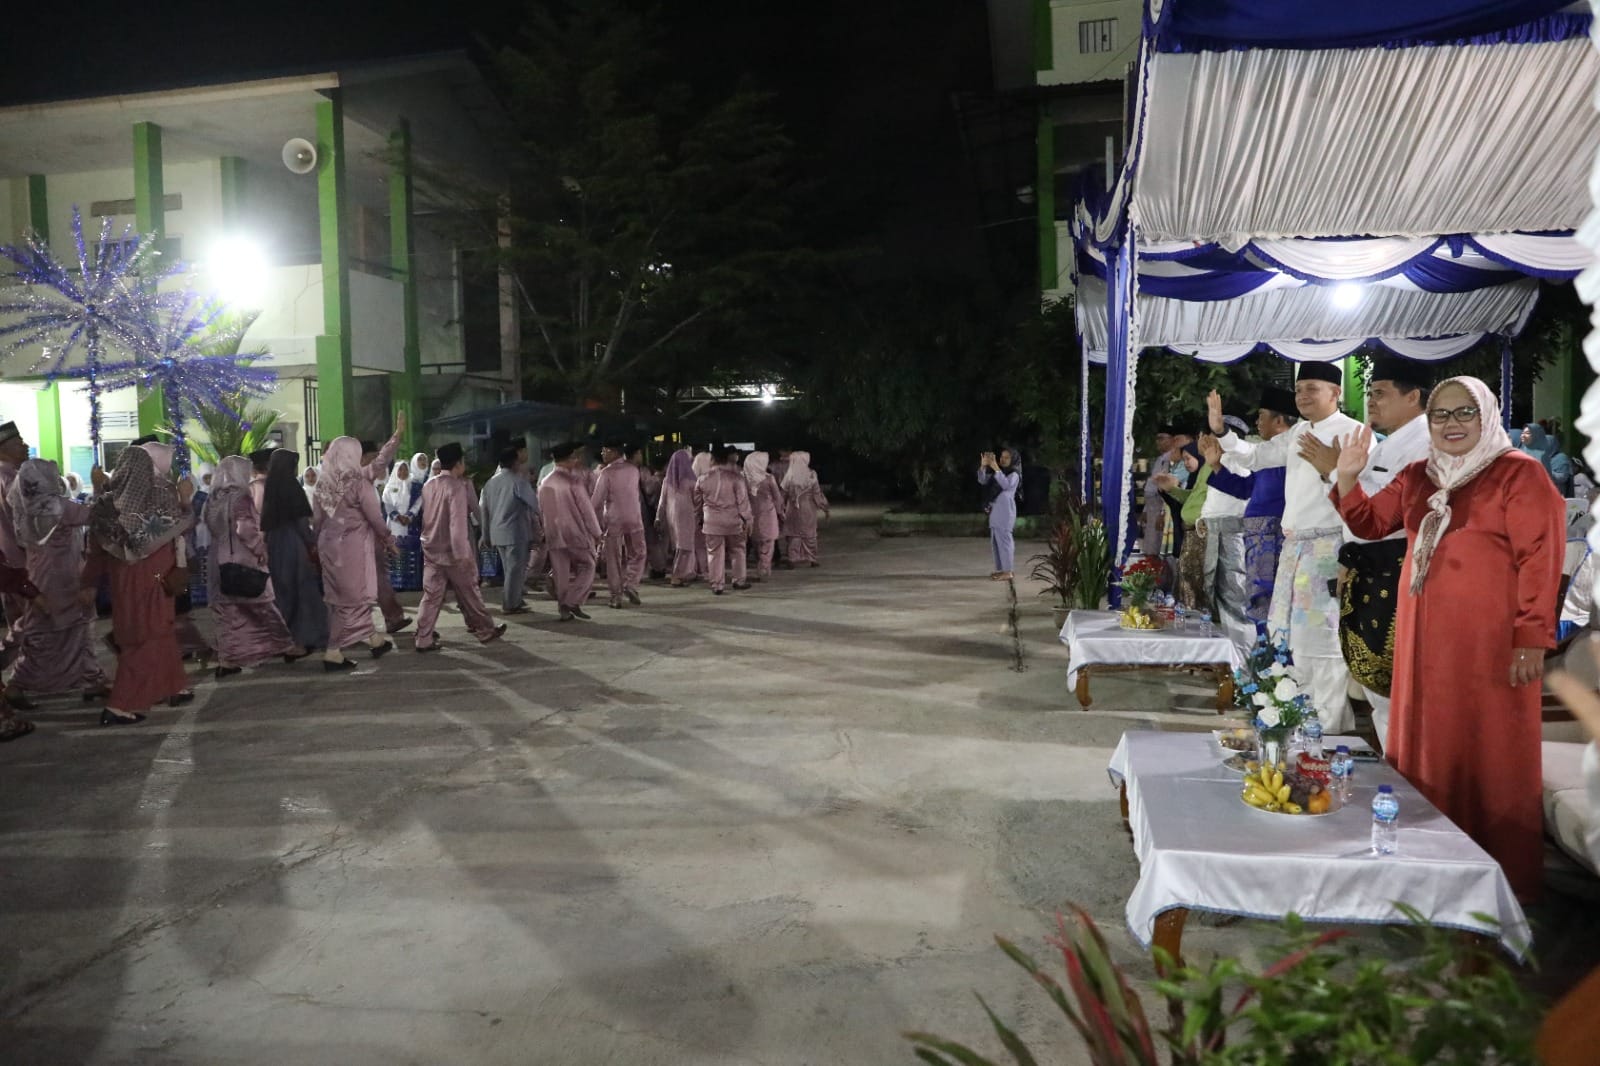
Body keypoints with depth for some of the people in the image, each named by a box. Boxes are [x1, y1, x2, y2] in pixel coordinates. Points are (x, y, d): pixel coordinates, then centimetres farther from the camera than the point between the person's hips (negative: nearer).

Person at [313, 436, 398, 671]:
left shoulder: (323, 483, 3)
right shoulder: (358, 481, -13)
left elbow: (317, 519, 9)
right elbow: (374, 516, -10)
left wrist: (319, 542, 20)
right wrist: (388, 540, 4)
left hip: (329, 545, 7)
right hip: (353, 545, -6)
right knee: (354, 597, 5)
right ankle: (334, 652, 11)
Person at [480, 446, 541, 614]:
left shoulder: (491, 482, 11)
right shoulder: (518, 480, -11)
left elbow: (485, 511, 14)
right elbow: (534, 503, -9)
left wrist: (487, 536, 20)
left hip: (497, 533, 8)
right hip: (514, 532, -7)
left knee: (510, 568, 16)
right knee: (516, 569, 0)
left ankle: (514, 600, 21)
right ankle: (510, 604, 2)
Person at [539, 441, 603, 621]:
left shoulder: (545, 484, 5)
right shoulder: (574, 481, -13)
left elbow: (541, 512, 11)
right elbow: (586, 508, -11)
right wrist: (597, 533, -3)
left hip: (555, 536, 5)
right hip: (576, 533, -5)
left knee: (561, 573, 9)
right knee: (586, 567, 8)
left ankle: (564, 609, 11)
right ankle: (573, 602, -4)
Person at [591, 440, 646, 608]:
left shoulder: (606, 473, -9)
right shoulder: (633, 470, 3)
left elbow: (597, 500, -10)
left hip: (613, 520, -2)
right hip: (634, 518, 2)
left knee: (614, 558, 6)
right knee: (637, 554, 13)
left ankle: (616, 595, 6)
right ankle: (630, 585, -5)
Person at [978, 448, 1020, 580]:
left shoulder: (1014, 473, -6)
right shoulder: (995, 472, 16)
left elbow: (1006, 485, -24)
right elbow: (982, 481, 8)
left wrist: (996, 469, -28)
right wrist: (983, 466, -7)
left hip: (1005, 511, -8)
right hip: (995, 510, 8)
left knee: (1004, 539, -10)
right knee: (995, 540, 11)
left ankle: (1007, 572, -10)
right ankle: (1000, 569, 19)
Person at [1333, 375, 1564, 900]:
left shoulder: (1520, 472, -5)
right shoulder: (1417, 477, 13)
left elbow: (1540, 558, -10)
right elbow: (1371, 524, 15)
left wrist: (1533, 637, -15)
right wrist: (1347, 478, -3)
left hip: (1490, 641, -6)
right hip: (1424, 637, 6)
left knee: (1490, 756, 0)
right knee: (1428, 748, 11)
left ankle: (1504, 879, 12)